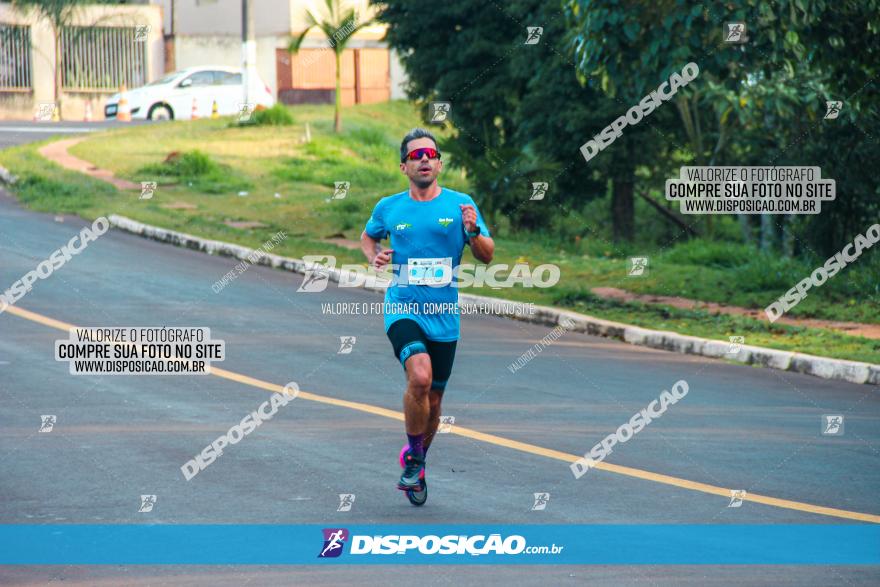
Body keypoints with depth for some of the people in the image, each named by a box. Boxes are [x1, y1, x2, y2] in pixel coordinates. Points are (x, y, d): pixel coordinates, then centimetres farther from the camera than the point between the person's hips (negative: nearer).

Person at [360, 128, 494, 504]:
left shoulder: (460, 204, 3)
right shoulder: (388, 208, 5)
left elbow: (487, 257, 7)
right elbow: (368, 236, 25)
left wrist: (474, 231, -13)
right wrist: (373, 256, 4)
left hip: (444, 315, 2)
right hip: (403, 310, -2)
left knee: (433, 398, 11)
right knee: (420, 376, -27)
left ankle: (415, 460, 37)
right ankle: (414, 457, -7)